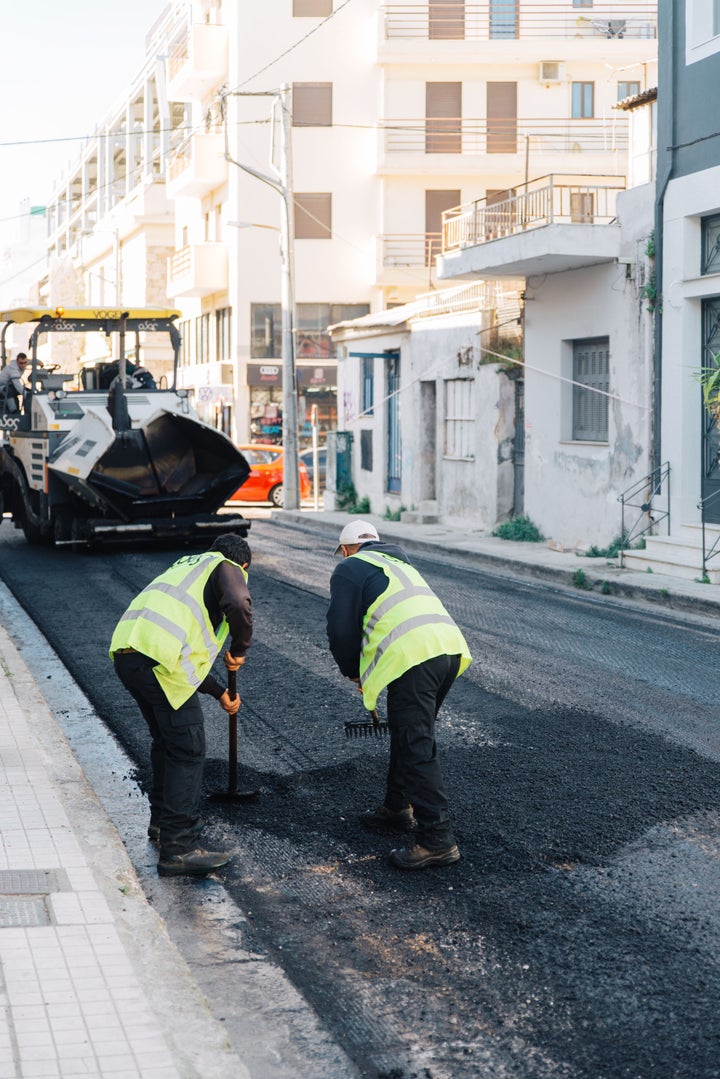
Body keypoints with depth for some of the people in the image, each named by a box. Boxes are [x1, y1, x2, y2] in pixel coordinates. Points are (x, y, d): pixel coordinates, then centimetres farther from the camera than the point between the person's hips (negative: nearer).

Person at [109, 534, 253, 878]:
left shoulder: (185, 566, 36)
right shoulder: (227, 569, 11)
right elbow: (239, 605, -14)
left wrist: (220, 692, 42)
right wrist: (238, 651, 4)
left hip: (125, 652, 8)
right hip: (159, 661, -8)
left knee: (166, 741, 26)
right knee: (187, 751, -2)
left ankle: (161, 821, 39)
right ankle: (178, 848, -3)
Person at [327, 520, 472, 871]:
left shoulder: (350, 568, 10)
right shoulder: (400, 563, 34)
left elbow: (342, 630, 1)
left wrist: (352, 671, 19)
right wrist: (367, 671, 36)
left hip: (413, 657, -8)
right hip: (450, 645, 8)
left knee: (416, 748, -7)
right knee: (410, 736, 24)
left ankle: (437, 839, -9)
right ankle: (398, 808, 37)